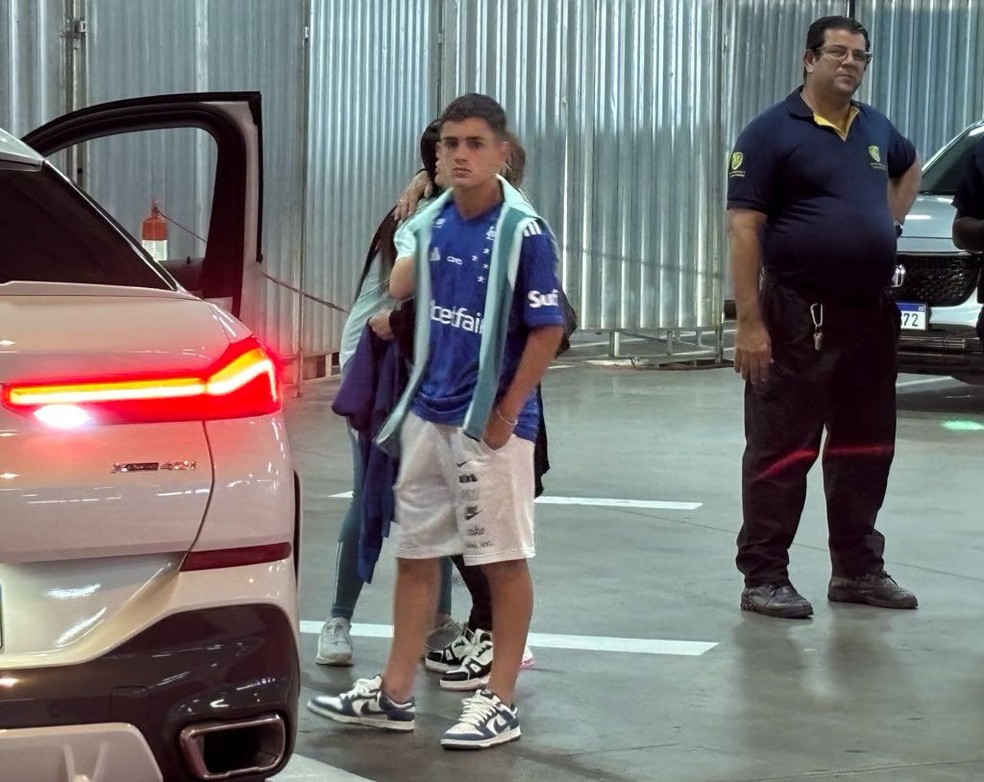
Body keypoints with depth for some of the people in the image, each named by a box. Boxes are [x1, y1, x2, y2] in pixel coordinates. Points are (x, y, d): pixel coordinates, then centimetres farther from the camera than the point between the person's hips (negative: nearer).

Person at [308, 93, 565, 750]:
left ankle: (501, 702, 11)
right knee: (415, 554, 12)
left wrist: (505, 415, -12)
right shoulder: (431, 222, 4)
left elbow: (548, 330, -14)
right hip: (426, 414, 7)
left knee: (505, 562, 3)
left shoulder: (522, 230, -15)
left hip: (489, 422, -7)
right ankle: (395, 693, 21)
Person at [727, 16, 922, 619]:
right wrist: (750, 323, -19)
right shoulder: (773, 133, -8)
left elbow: (910, 168, 35)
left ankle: (858, 569, 24)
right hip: (800, 315, -7)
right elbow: (744, 230, -13)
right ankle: (764, 578, 5)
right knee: (782, 450, -1)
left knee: (866, 448, 13)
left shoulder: (875, 128, 12)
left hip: (873, 314, 7)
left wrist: (890, 223, 16)